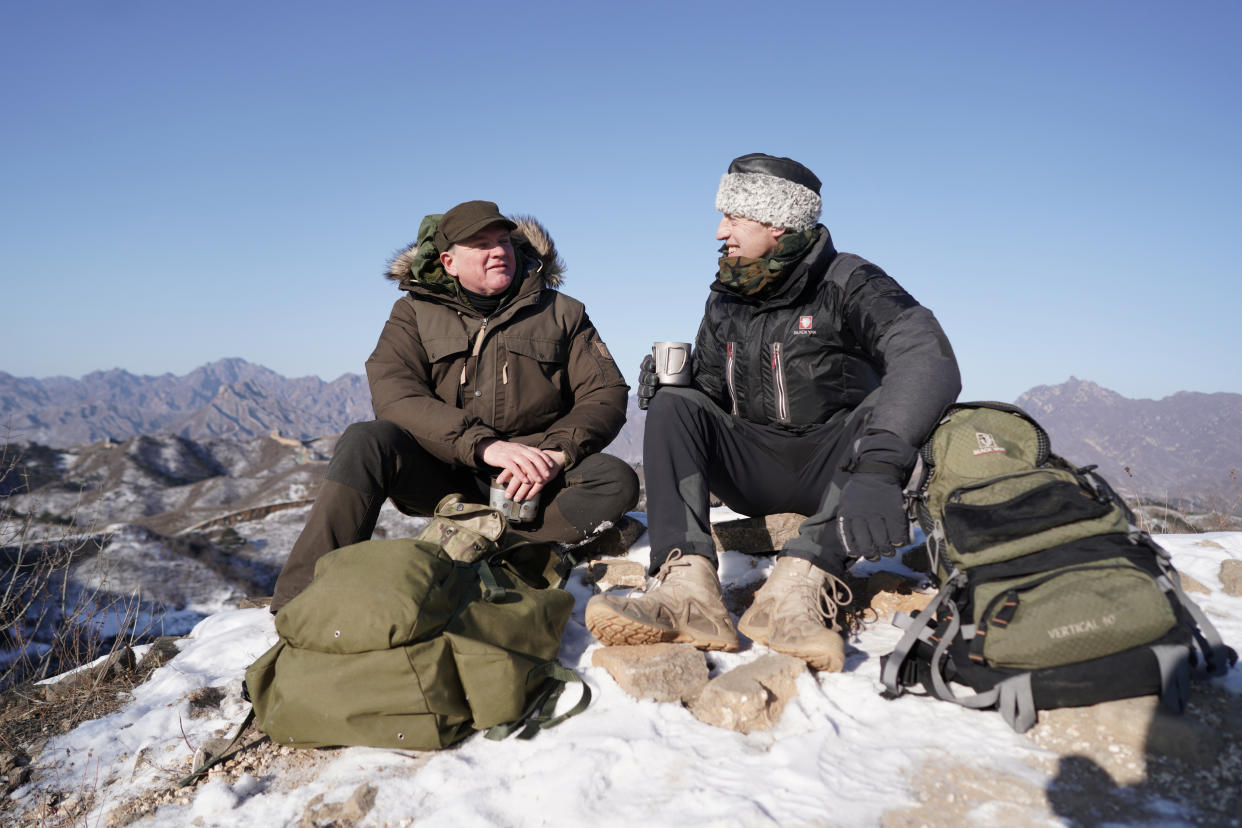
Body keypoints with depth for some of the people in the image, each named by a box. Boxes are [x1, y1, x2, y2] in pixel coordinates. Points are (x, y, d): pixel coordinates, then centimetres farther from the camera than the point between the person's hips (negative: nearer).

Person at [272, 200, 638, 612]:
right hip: (439, 474, 0)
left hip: (533, 475, 1)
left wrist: (557, 453, -20)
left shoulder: (562, 313, 9)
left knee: (617, 482, -27)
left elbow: (607, 394, 0)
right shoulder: (414, 313, 6)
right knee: (366, 440, -28)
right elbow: (394, 397, -11)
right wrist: (484, 444, -26)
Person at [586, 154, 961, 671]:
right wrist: (674, 382, -13)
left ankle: (800, 581, -46)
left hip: (831, 468, -3)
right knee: (674, 406, -18)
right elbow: (709, 395, 14)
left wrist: (877, 470, -46)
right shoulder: (724, 303, 8)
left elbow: (928, 360, -29)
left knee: (887, 408, -30)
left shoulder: (846, 283, -10)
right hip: (753, 469, 4)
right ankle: (687, 587, -39)